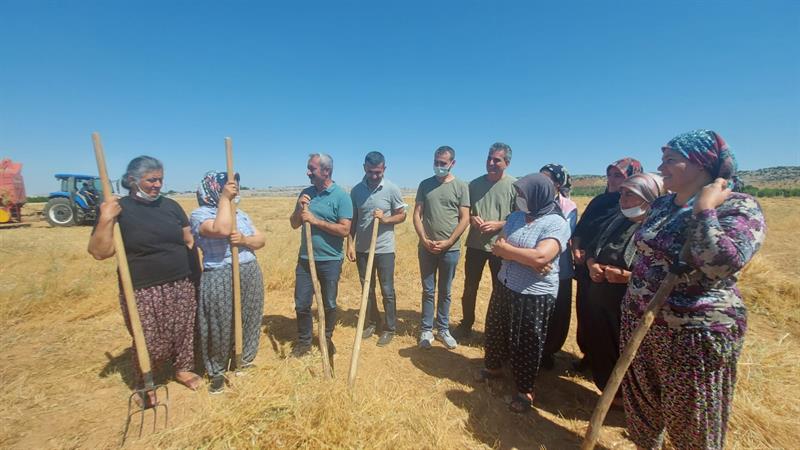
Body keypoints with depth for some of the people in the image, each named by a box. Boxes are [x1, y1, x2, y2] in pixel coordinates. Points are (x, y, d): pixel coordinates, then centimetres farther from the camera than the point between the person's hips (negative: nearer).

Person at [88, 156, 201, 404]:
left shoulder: (170, 205, 5)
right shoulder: (118, 209, -7)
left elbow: (189, 241, 11)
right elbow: (99, 252, -12)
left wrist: (195, 275, 9)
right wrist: (106, 219, -23)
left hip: (181, 286, 4)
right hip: (143, 291, -4)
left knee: (183, 331, 15)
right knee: (149, 341, 6)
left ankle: (183, 368, 38)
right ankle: (145, 384, 32)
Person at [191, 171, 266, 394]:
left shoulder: (241, 214, 11)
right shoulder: (200, 214, -9)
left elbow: (261, 240, 5)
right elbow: (222, 230, -30)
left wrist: (244, 240, -16)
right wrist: (224, 198, -21)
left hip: (250, 275, 6)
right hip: (220, 279, -6)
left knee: (248, 320, 17)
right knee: (220, 327, 7)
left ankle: (243, 359, 40)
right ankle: (217, 371, 29)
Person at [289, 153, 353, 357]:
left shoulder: (341, 196, -10)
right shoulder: (306, 193, 7)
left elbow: (345, 229, -18)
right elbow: (294, 224, 10)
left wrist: (316, 220, -18)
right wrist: (299, 208, -9)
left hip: (330, 260, -4)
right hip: (305, 259, 4)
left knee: (329, 304, 13)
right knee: (301, 304, 10)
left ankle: (327, 338, 34)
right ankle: (303, 341, 30)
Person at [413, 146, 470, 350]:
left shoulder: (461, 186, -1)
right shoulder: (425, 184, 5)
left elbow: (464, 219, -4)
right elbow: (417, 215, 3)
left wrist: (447, 242, -12)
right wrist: (424, 240, -10)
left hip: (451, 249, -1)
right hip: (427, 248, 1)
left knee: (445, 292, 12)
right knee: (428, 291, 10)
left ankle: (443, 329, 27)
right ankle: (426, 330, 23)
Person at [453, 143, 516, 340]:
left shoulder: (514, 186, -7)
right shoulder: (475, 184, 4)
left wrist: (498, 224, -19)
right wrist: (472, 218, -10)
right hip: (475, 245, 3)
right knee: (469, 288, 14)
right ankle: (466, 325, 32)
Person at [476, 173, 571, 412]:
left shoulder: (556, 224, -17)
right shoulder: (515, 217, 2)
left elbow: (540, 256, -30)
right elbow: (498, 248, -5)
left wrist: (507, 248, -16)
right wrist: (528, 259, -20)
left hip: (534, 295, -6)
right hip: (504, 286, 7)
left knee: (526, 344, 8)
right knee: (495, 330, 21)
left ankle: (525, 390, 32)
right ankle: (493, 366, 48)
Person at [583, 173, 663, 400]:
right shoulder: (617, 221, 11)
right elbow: (592, 248, 16)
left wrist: (628, 276, -27)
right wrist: (591, 265, -3)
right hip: (599, 298, 7)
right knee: (600, 347, 19)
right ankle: (607, 388, 41)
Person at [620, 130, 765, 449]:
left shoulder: (738, 207, -16)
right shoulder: (662, 204, 5)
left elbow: (721, 265, -32)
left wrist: (704, 207, -25)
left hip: (693, 335, -6)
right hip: (639, 321, 6)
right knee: (642, 406, 24)